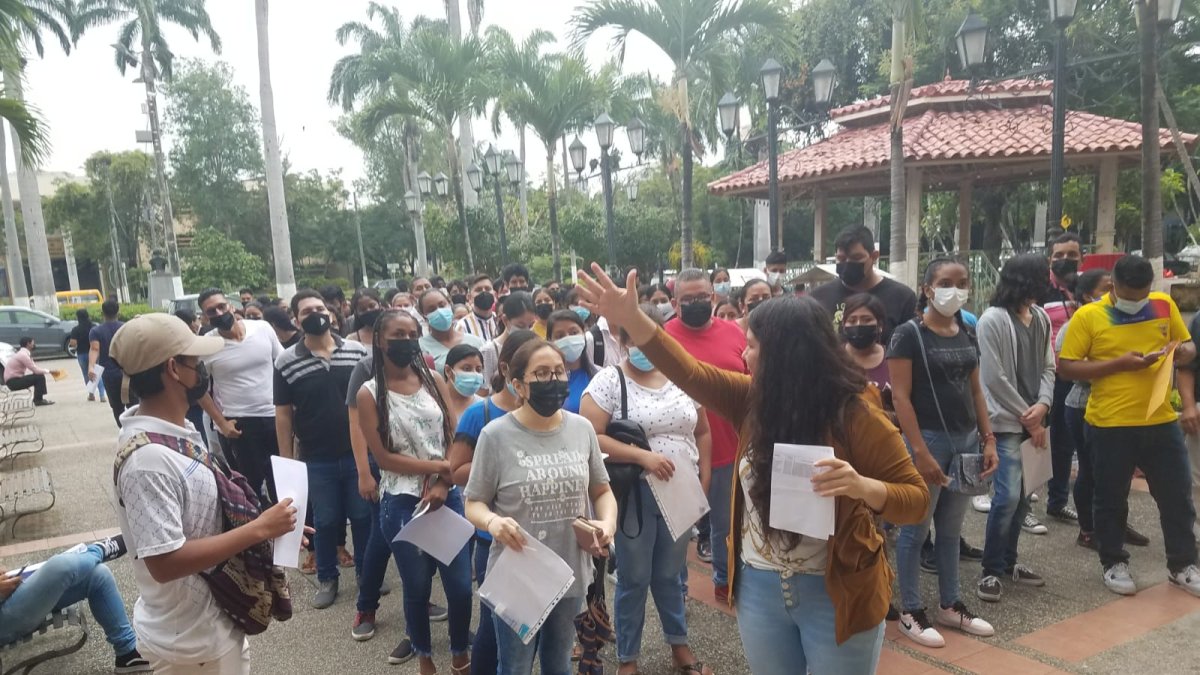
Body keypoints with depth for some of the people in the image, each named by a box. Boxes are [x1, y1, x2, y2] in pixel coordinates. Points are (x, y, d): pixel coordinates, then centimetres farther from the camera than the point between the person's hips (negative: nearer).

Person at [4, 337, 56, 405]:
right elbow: (35, 370, -21)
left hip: (16, 379, 9)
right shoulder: (23, 355, -20)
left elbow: (35, 366, 13)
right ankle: (38, 400, -11)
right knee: (39, 377, -17)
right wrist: (49, 371, -10)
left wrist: (48, 371, 1)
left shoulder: (24, 353, 11)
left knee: (40, 375, 6)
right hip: (12, 381, -9)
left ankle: (37, 399, 7)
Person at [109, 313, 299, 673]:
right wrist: (258, 529, -25)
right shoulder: (148, 458, -28)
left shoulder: (178, 430, 1)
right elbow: (165, 562, -30)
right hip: (191, 642, -8)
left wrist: (270, 528, 1)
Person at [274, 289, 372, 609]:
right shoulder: (286, 362, -5)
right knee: (325, 522, 13)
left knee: (363, 517, 13)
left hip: (359, 453, 1)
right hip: (316, 459, -1)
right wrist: (286, 460, -1)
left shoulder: (358, 352, -3)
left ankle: (367, 572, 31)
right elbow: (283, 414, 0)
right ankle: (327, 579, 31)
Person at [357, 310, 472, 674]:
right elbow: (383, 457, -8)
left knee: (460, 584, 5)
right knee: (417, 587, 10)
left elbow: (456, 439, 2)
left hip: (447, 496, 2)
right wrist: (438, 466, -11)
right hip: (401, 502, -2)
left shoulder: (433, 381, 4)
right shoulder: (369, 394, -4)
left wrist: (442, 485, -11)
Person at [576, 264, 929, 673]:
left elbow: (917, 499, -12)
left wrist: (864, 487, -33)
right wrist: (632, 319, -18)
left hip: (835, 592, -4)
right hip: (759, 586, 5)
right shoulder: (754, 400, -1)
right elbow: (690, 373, -7)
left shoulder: (855, 415, -15)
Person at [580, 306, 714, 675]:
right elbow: (589, 437, -16)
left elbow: (702, 433, 12)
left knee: (669, 575, 19)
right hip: (635, 495, -3)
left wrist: (704, 483, 6)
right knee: (634, 579, 9)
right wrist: (642, 456, -21)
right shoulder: (609, 381, -9)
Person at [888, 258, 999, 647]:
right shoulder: (909, 333, -10)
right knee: (916, 528, 3)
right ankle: (910, 612, 14)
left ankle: (950, 605, 29)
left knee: (951, 529, 16)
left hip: (966, 439, 7)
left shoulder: (966, 334, 11)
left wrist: (989, 439, 7)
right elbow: (900, 397, -14)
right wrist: (919, 451, -19)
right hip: (928, 438, -6)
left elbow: (975, 390, 15)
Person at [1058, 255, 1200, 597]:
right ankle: (1114, 564, 26)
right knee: (1111, 498, 9)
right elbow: (1066, 367, -10)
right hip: (1111, 425, -3)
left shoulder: (1164, 305, 4)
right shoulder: (1088, 316, -8)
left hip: (1161, 421, 4)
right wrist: (1118, 364, -19)